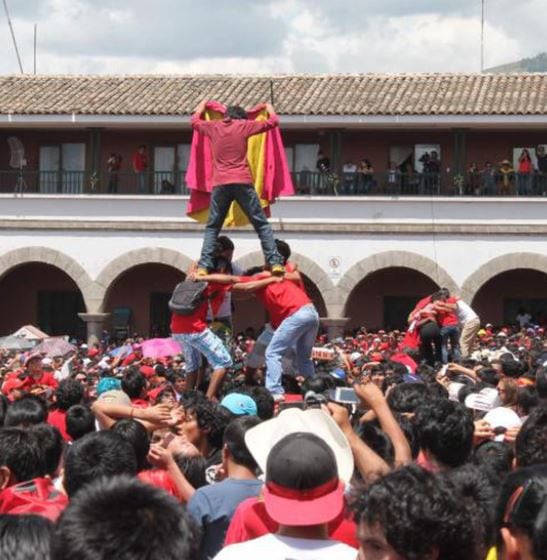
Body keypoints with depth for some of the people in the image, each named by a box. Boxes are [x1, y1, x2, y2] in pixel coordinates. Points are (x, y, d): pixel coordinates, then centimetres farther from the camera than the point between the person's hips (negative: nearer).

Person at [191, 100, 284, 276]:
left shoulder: (213, 127, 12)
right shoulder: (244, 126, 7)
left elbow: (195, 121, 33)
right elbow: (273, 122, 16)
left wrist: (202, 106, 52)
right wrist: (269, 108, 37)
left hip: (220, 184, 2)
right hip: (242, 182, -2)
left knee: (212, 227, 10)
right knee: (261, 224, 3)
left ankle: (204, 266, -3)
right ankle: (275, 262, -7)